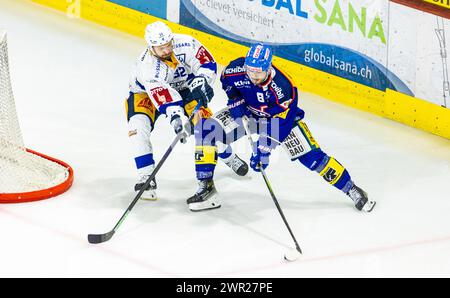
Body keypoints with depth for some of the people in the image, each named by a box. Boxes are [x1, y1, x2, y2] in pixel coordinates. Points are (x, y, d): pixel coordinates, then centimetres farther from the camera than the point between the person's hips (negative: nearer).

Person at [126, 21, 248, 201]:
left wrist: (200, 84, -36)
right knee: (138, 125, -29)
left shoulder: (185, 44, -28)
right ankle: (146, 178, -22)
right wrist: (176, 117, -62)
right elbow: (162, 96, -48)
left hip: (182, 87, 3)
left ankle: (227, 156, 25)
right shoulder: (147, 66, -38)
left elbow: (207, 63, -18)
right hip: (145, 93, -3)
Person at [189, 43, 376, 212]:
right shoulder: (238, 68, -28)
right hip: (246, 112, 3)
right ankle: (206, 187, -11)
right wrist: (234, 99, -12)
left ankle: (351, 189, 7)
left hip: (280, 116, -3)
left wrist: (263, 149, -37)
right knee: (206, 129, -18)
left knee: (311, 156, -11)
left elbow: (279, 126, -32)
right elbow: (226, 80, -1)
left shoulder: (283, 89, -37)